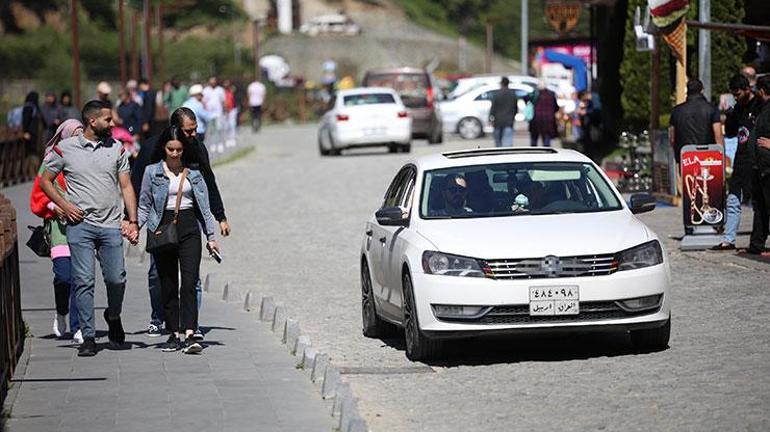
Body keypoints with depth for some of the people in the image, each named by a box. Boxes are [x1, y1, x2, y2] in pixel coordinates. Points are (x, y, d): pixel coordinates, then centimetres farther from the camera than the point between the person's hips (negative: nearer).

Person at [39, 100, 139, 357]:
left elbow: (126, 186, 10)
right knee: (83, 282, -6)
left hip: (110, 226, 2)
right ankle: (88, 337, -1)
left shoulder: (117, 149, 10)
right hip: (80, 224, -2)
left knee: (116, 279, -3)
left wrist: (133, 221, 1)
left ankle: (113, 317, 28)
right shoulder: (64, 148, 3)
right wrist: (64, 205, -4)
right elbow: (45, 181, 10)